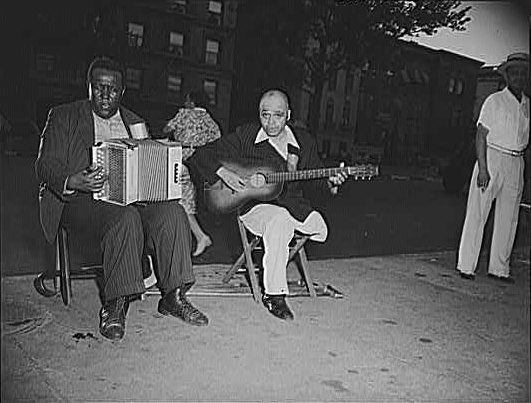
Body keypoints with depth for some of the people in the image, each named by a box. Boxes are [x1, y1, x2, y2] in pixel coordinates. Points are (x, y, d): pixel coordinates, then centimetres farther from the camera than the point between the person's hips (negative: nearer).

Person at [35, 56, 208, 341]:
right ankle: (114, 305, -27)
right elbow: (46, 165, -1)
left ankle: (173, 296, -17)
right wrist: (73, 182, -24)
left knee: (172, 212, -25)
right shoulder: (63, 117, 9)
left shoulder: (135, 122, 22)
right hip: (82, 200, -4)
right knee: (125, 218, -36)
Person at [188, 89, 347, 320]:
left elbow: (312, 184, 14)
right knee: (280, 221, -36)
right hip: (255, 206, -5)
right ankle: (274, 294, -24)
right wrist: (224, 173, -15)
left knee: (320, 229, -19)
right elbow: (201, 156, 2)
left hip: (294, 205, 5)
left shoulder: (305, 143, 10)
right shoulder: (244, 136, 2)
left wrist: (329, 183, -8)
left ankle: (274, 262, 10)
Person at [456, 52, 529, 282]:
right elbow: (481, 135, -10)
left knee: (508, 218, 8)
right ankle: (466, 266, 3)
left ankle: (499, 268, 18)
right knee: (477, 214, -3)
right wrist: (483, 168, -17)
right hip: (492, 159, -6)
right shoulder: (495, 101, -5)